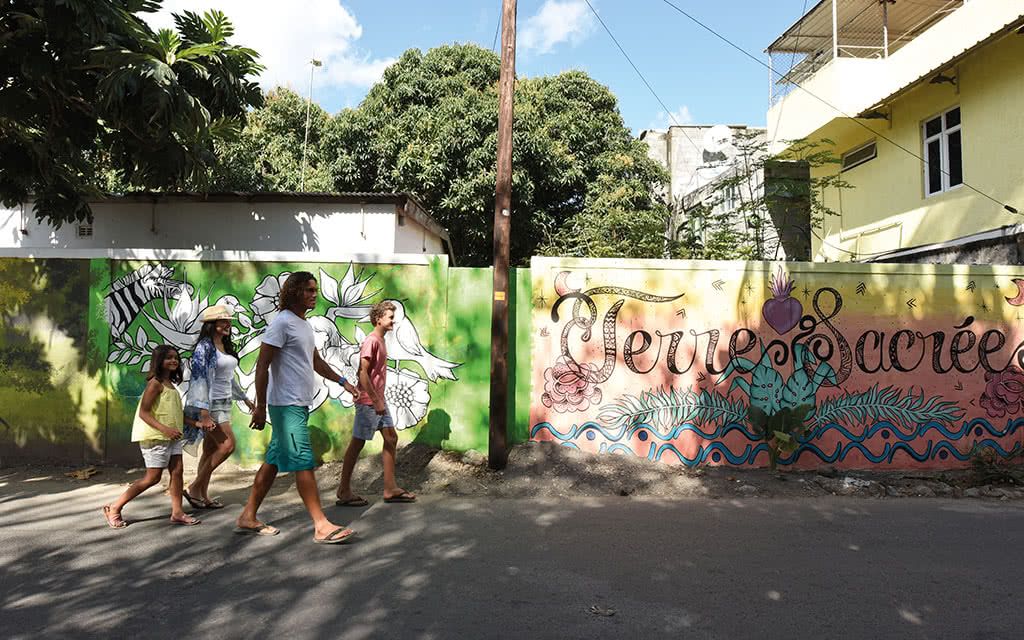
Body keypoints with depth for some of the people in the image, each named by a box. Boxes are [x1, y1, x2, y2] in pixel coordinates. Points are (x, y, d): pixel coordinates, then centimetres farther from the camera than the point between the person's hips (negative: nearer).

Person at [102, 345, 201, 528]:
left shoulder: (171, 384, 13)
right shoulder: (155, 383, -13)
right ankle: (114, 508, 10)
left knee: (177, 471, 3)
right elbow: (143, 413, -18)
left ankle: (177, 512, 10)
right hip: (155, 437, -8)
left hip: (171, 436, 8)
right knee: (153, 477, -2)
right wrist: (164, 429, -27)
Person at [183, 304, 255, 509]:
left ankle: (203, 496, 14)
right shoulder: (204, 347, -13)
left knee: (210, 450, 9)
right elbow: (199, 379, -19)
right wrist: (204, 413, -25)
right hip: (210, 404, -8)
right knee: (228, 444, -13)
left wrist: (244, 398, 28)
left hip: (224, 403, 8)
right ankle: (193, 488, -3)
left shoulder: (225, 346, 13)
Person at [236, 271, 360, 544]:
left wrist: (343, 381, 23)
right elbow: (262, 366, -15)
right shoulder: (282, 322, -12)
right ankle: (321, 526, -5)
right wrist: (260, 406, -17)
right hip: (286, 405, -9)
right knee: (303, 463, -8)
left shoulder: (305, 324, 16)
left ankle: (248, 517, 24)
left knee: (274, 460, 14)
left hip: (299, 404, 9)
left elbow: (316, 361, 28)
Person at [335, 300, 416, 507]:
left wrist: (380, 400, 19)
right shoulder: (371, 341, -15)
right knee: (357, 443, -1)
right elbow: (363, 373, -22)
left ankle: (390, 489, 15)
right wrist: (376, 400, -22)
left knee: (391, 438, 9)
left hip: (378, 401, 10)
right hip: (368, 402, -9)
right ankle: (344, 492, 9)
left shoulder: (381, 341, 13)